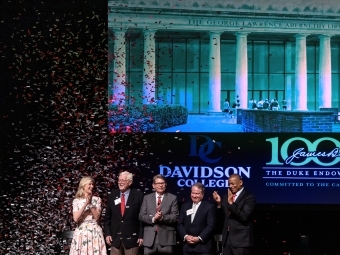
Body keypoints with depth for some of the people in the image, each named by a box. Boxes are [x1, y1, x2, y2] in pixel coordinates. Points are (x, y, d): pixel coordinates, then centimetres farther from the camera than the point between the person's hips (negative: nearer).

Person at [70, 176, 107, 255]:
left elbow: (97, 217, -3)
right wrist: (86, 204, -10)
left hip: (94, 231, 0)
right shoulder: (76, 201, 5)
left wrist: (90, 203, -9)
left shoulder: (97, 199, 6)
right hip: (81, 232, 0)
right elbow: (76, 218, -7)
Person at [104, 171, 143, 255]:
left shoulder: (138, 195, -2)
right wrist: (107, 234, 2)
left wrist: (141, 235, -7)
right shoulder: (112, 195, 8)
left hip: (132, 237, -3)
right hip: (115, 237, 3)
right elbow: (107, 217, 10)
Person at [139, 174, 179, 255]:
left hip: (166, 237, -2)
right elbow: (141, 216, 5)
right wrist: (153, 219, -13)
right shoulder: (147, 198, 12)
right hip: (150, 237, 2)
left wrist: (163, 217, -18)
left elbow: (175, 217, -1)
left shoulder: (172, 198, 6)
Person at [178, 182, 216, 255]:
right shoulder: (185, 206, 15)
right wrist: (185, 236, -7)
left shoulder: (210, 207, 0)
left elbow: (211, 226, -8)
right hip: (187, 246, 4)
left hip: (203, 247, -4)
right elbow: (180, 224, 11)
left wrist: (199, 238, -15)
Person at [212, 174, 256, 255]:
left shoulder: (249, 197, -6)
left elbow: (244, 216, -18)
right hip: (227, 239, 6)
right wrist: (219, 204, -3)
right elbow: (221, 219, 12)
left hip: (241, 240, -6)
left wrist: (231, 203, -21)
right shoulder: (227, 196, 13)